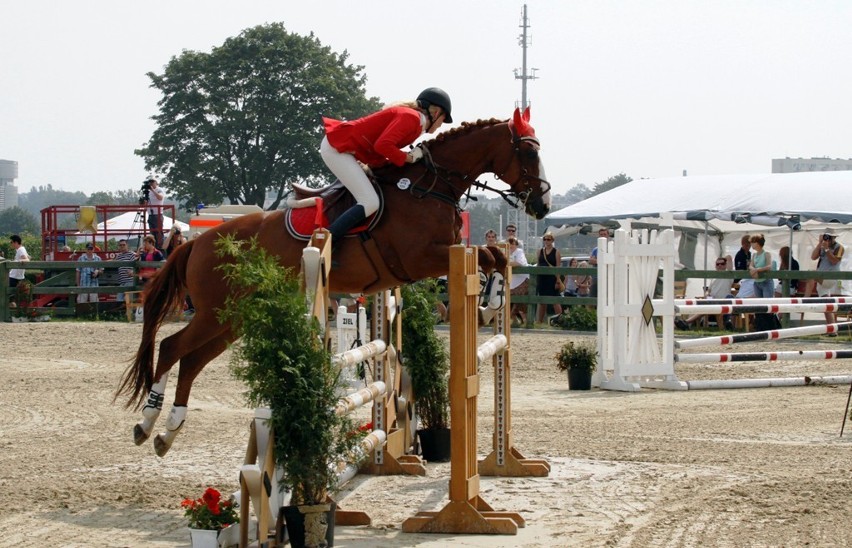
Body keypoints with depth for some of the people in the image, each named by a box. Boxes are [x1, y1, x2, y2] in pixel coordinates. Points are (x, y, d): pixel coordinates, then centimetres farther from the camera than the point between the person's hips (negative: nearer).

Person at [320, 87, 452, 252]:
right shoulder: (411, 117, -13)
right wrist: (409, 157, -13)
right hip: (336, 149, -11)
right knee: (370, 203, -17)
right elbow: (382, 145, -26)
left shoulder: (409, 117, 18)